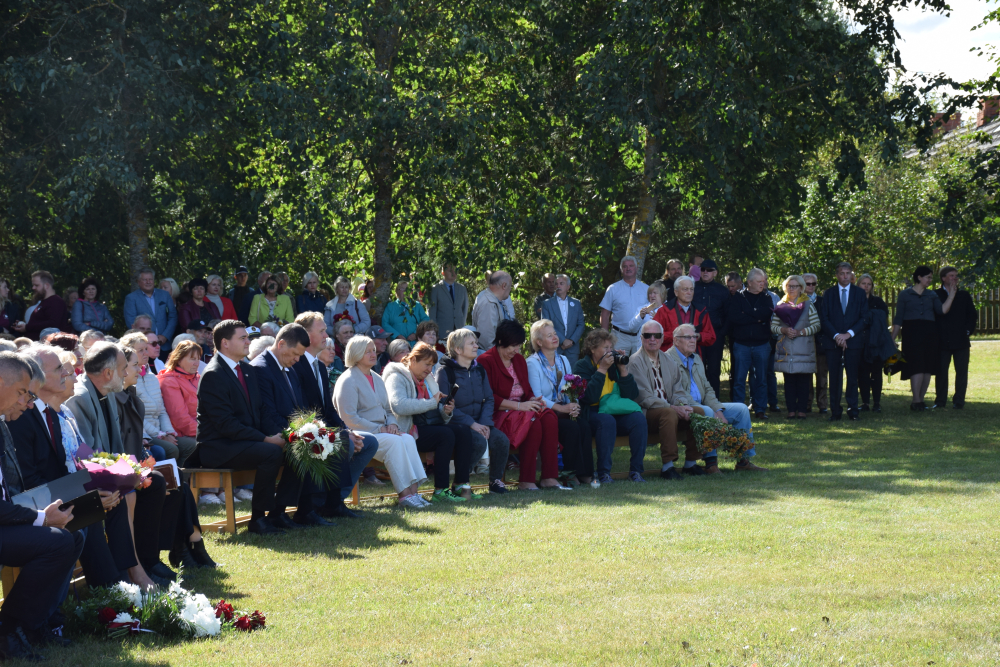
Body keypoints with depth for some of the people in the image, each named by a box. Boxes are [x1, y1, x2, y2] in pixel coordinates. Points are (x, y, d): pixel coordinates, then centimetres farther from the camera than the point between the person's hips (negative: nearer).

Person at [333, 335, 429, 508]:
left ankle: (413, 490, -30)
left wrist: (392, 424, 0)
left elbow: (388, 410, 24)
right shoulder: (348, 381, -6)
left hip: (381, 431, 7)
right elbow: (349, 418, -15)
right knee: (394, 442, -30)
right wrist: (379, 429, -16)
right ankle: (404, 494, -30)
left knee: (408, 439, -21)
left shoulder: (377, 379, 20)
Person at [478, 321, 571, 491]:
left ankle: (549, 477, -26)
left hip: (520, 410, 7)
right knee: (532, 421, -33)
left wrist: (534, 400, -2)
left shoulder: (519, 359, 19)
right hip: (498, 415, -7)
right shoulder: (486, 361, -6)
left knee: (549, 417, -22)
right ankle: (525, 481, -28)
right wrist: (519, 406, -20)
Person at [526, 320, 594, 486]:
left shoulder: (563, 360, 18)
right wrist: (561, 408, -20)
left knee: (584, 426, -24)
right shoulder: (533, 363, -4)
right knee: (572, 427, -30)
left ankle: (585, 473, -21)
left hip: (564, 411, 6)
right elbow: (537, 397, -12)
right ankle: (571, 473, -22)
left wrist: (573, 406, -8)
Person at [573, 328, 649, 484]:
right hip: (591, 414, -5)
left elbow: (632, 395, 5)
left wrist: (623, 370, -4)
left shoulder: (614, 365, 13)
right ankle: (604, 473, -29)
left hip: (616, 412, 5)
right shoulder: (582, 366, -1)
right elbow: (589, 397, -18)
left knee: (638, 418, -23)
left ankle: (636, 470, -19)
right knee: (607, 421, -36)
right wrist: (601, 370, -16)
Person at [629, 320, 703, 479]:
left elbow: (675, 389, 17)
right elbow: (644, 398, -14)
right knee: (669, 413, -36)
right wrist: (673, 408, -21)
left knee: (698, 411, -15)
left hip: (670, 408, 7)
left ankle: (690, 463, -6)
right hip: (645, 413, -7)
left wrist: (682, 406, -6)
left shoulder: (666, 359, 17)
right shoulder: (636, 361, -7)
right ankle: (667, 466, -32)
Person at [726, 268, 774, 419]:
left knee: (761, 378, 4)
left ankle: (760, 409, 11)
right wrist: (756, 318, -9)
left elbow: (768, 313, -10)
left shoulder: (766, 297, 10)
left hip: (762, 344, 2)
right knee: (739, 378, -3)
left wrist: (747, 314, -10)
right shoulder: (738, 297, 3)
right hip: (742, 344, -2)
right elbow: (732, 317, -12)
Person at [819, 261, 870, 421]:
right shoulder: (829, 294, 10)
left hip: (853, 341, 0)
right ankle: (835, 411, 4)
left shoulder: (860, 293, 10)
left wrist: (849, 334, -9)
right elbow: (824, 318, 3)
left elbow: (864, 318, 3)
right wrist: (836, 335, -10)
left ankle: (853, 410, 5)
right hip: (832, 341, 0)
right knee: (834, 378, 0)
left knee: (853, 377, 0)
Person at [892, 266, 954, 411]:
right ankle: (916, 401, -12)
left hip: (929, 334, 4)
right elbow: (898, 319, 5)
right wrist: (892, 339, 0)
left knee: (928, 368, 1)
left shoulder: (932, 295, 16)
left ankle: (920, 400, 8)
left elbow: (943, 310, 0)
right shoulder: (905, 295, 7)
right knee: (917, 366, -14)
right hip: (912, 334, -4)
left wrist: (951, 294, -5)